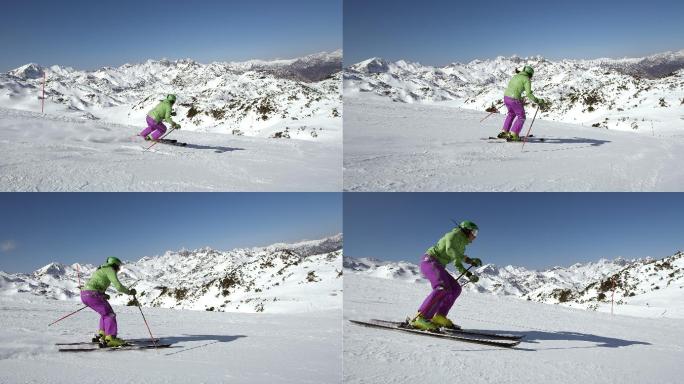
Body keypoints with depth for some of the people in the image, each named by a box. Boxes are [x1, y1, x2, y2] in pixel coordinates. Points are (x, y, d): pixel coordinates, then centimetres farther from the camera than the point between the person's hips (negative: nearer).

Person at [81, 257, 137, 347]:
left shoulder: (101, 269, 27)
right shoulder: (110, 270, -1)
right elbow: (118, 286, -11)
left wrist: (103, 295, 27)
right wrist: (129, 292, 4)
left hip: (84, 295, 9)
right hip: (93, 295, -9)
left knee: (105, 313, 22)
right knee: (110, 315, -7)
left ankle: (101, 335, 20)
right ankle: (110, 339, -15)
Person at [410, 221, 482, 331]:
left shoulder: (462, 245, 21)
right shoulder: (455, 234, -6)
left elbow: (458, 265, 24)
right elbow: (449, 249, -25)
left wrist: (469, 275, 11)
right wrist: (468, 260, -26)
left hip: (438, 266, 10)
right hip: (430, 261, -10)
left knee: (455, 288, 4)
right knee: (443, 287, -28)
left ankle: (439, 317, -3)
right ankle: (420, 318, -36)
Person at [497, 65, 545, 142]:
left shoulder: (516, 76, 17)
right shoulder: (527, 80, -4)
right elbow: (528, 94, -12)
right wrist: (537, 101, -5)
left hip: (506, 96, 7)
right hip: (515, 99, -7)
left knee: (511, 113, 32)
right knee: (521, 117, 12)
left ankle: (504, 132, 32)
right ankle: (513, 135, 6)